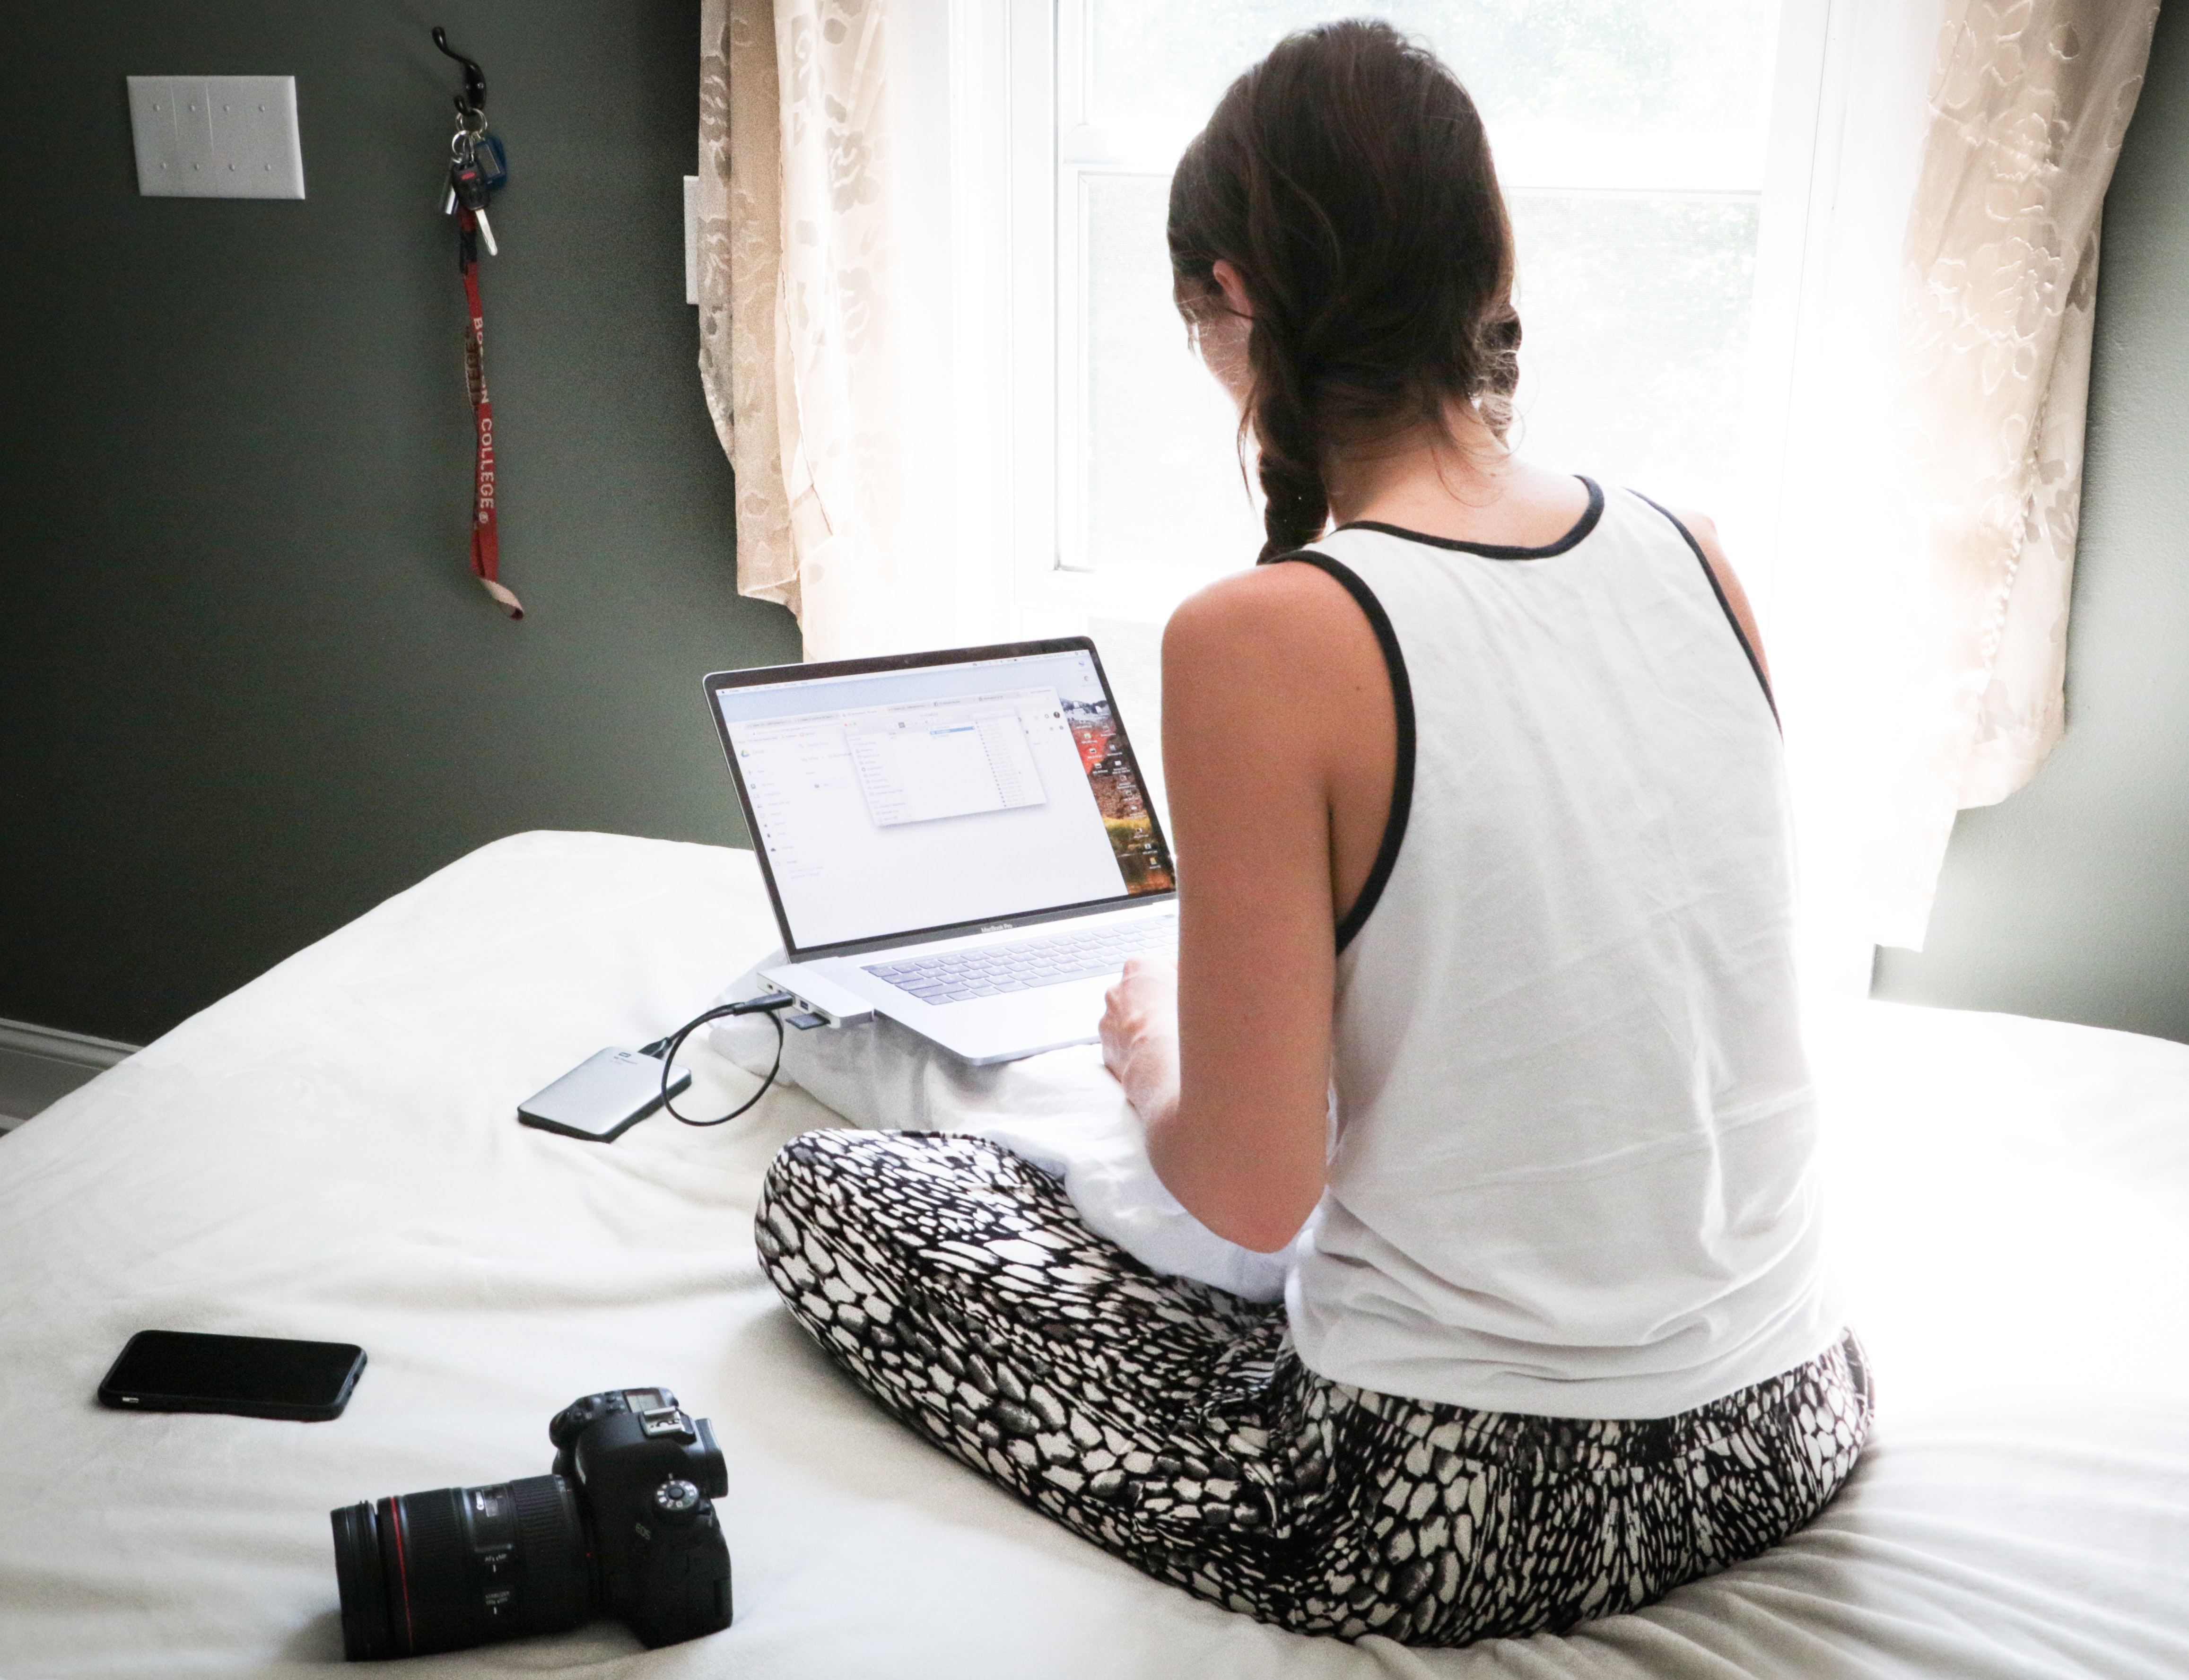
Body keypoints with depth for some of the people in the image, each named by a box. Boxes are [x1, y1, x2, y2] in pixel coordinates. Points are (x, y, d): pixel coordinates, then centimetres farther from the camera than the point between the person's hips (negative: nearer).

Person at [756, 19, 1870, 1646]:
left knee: (823, 1188, 7)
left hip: (1467, 1517, -7)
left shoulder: (1262, 643, -23)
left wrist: (1152, 1050, 4)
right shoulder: (1694, 559, -3)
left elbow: (1251, 1191, -18)